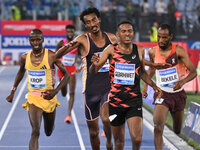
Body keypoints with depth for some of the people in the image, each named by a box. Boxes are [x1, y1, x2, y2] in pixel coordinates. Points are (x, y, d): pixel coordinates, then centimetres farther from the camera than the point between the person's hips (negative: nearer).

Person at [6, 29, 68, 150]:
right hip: (33, 98, 0)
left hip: (49, 98, 0)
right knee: (35, 132, -18)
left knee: (49, 132, 19)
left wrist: (55, 91, -18)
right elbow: (21, 72, 19)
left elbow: (66, 74, -5)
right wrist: (13, 92, 19)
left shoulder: (52, 56, -13)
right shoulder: (25, 58, -3)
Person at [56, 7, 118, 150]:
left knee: (106, 119, -25)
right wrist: (68, 45, -30)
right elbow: (57, 55, -11)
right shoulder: (83, 40, -4)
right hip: (91, 89, 0)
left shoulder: (112, 38, 5)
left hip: (109, 87, 0)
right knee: (93, 131, 8)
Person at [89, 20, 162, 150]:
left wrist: (154, 86, 10)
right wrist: (94, 64, -27)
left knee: (137, 139, -16)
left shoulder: (139, 50, 3)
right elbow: (93, 71, -5)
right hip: (115, 100, 0)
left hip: (134, 100, 0)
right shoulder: (111, 49, -2)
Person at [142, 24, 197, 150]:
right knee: (158, 126, -25)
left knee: (177, 131, 16)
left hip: (178, 94, 0)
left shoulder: (179, 51, -13)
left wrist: (183, 81, -33)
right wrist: (146, 86, 12)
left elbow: (193, 72, -14)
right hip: (162, 93, 0)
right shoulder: (153, 52, -4)